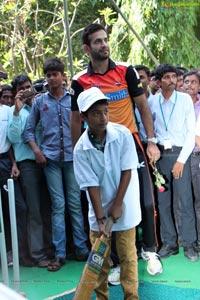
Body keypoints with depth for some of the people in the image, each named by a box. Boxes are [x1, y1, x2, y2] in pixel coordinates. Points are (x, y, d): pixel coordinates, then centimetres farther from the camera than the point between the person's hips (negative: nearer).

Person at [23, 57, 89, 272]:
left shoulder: (74, 98, 5)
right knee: (58, 205, 1)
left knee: (75, 203, 5)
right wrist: (37, 151, -3)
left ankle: (81, 249, 12)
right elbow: (29, 130, 9)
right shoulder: (39, 101, 7)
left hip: (72, 156, 0)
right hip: (50, 158, 0)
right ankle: (59, 253, 5)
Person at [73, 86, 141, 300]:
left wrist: (117, 205, -12)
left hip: (124, 205, -1)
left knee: (127, 255, 6)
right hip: (99, 208, 1)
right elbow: (91, 185, -13)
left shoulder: (122, 134, -13)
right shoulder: (81, 149, -12)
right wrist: (100, 218, -16)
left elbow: (127, 171, -11)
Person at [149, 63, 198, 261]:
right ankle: (169, 243, 16)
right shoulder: (152, 102, 4)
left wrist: (181, 159, -9)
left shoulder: (185, 99, -2)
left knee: (186, 200, -4)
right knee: (163, 201, 6)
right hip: (160, 154, 2)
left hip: (180, 153, -2)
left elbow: (191, 132, -4)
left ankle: (189, 244, 6)